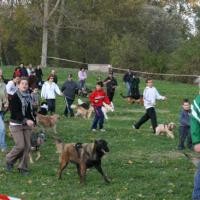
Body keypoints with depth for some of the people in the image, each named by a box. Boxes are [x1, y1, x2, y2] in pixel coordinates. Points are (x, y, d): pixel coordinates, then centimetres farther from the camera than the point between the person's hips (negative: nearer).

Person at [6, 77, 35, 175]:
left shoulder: (28, 96, 9)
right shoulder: (15, 97, -12)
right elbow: (15, 112, -20)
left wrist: (33, 121, 10)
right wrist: (26, 120, -28)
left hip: (27, 125, 6)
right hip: (16, 124, -6)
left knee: (27, 146, 2)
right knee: (20, 146, -11)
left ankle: (23, 168, 12)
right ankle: (9, 160, 16)